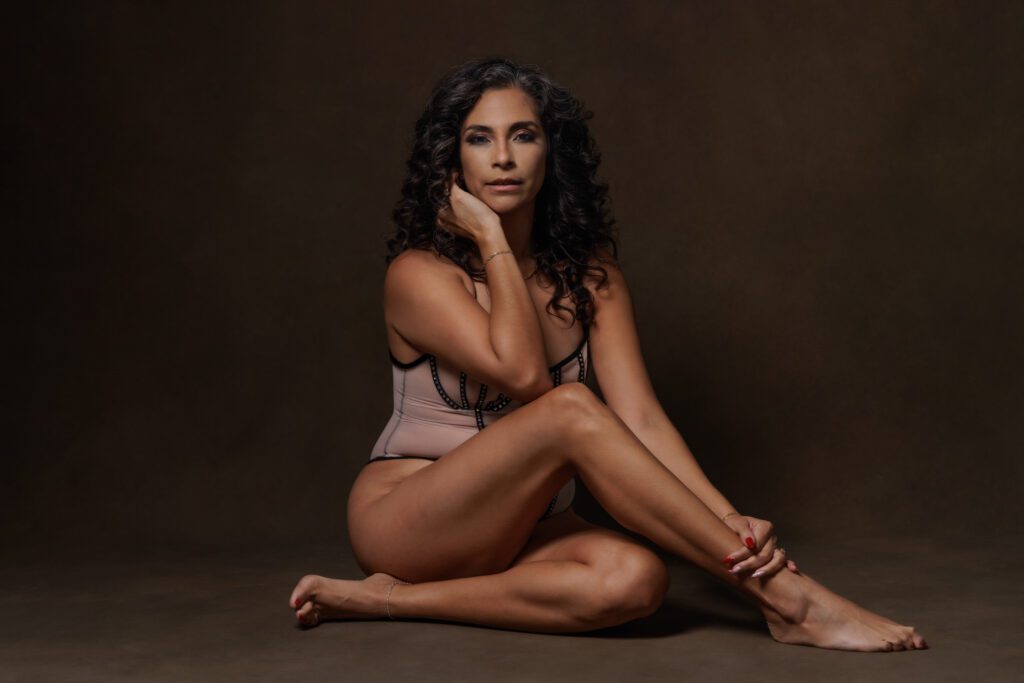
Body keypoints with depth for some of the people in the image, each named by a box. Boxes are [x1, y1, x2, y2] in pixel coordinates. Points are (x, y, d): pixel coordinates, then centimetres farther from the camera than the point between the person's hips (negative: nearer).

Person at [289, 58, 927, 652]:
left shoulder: (589, 269, 4)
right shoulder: (420, 273, -11)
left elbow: (638, 415, -7)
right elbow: (524, 376, -27)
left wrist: (726, 517, -23)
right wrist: (491, 240, -17)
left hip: (520, 526, 5)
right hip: (403, 519, -5)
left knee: (635, 579, -31)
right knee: (571, 408, -32)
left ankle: (394, 600, -18)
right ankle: (783, 594, -31)